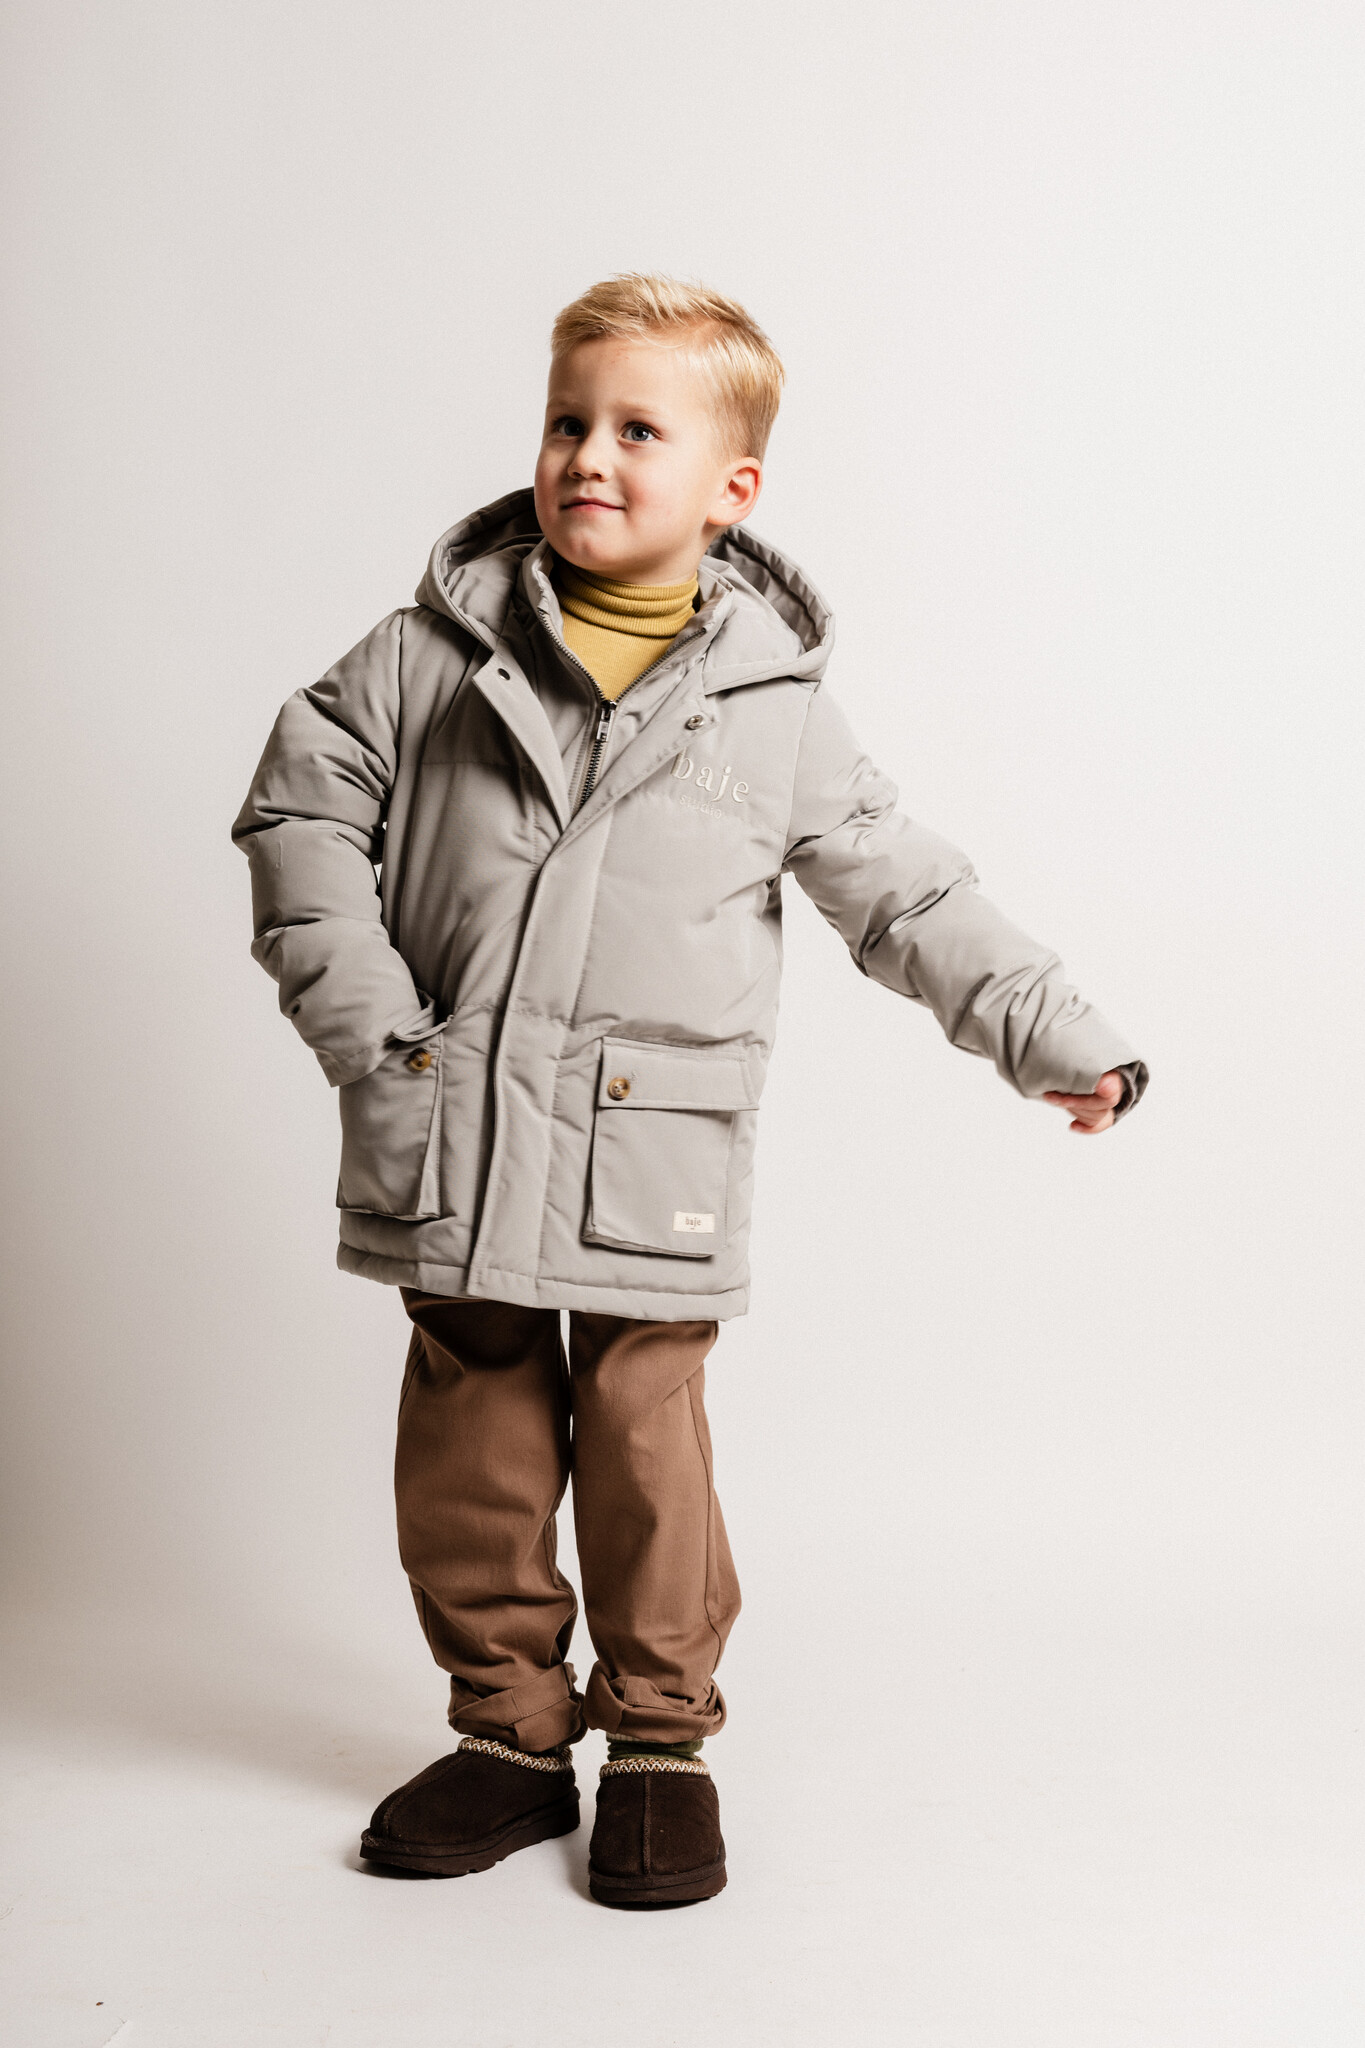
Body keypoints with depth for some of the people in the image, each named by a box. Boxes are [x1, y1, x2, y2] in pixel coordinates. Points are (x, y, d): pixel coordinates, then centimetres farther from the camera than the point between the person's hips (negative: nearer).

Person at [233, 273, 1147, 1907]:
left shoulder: (772, 703, 3)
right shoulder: (440, 646, 4)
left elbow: (905, 896, 9)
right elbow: (302, 800, 6)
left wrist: (1055, 1038, 5)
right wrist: (357, 1010, -4)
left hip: (645, 1160, -1)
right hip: (451, 1144, 2)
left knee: (642, 1443, 3)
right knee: (469, 1447, 9)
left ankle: (660, 1739, 23)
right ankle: (511, 1728, 27)